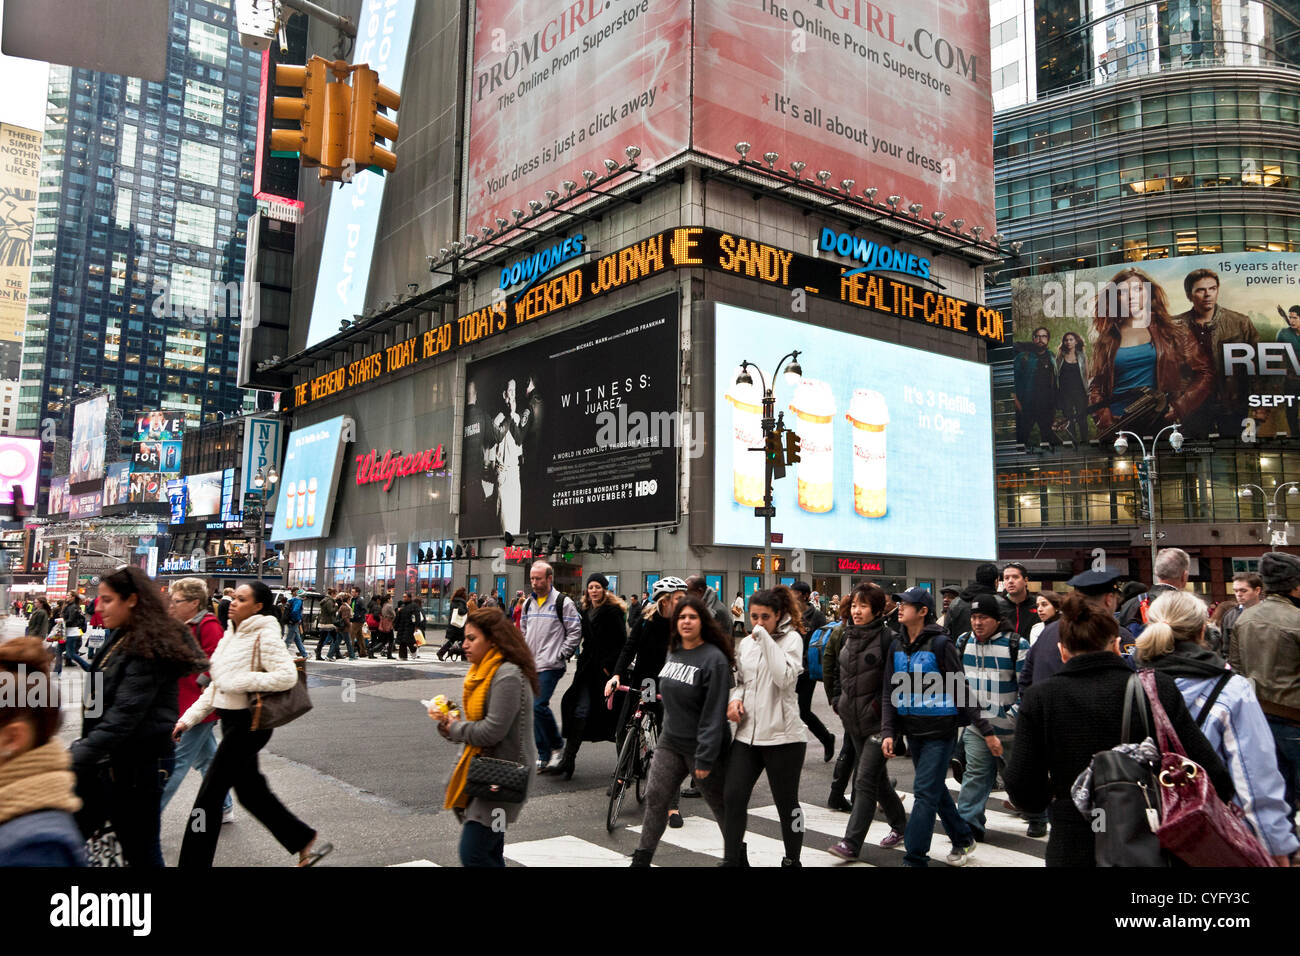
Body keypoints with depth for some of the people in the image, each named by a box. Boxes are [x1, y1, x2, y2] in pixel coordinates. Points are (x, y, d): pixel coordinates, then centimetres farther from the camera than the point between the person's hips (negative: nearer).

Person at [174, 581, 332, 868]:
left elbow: (287, 675, -27)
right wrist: (189, 718, 10)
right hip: (231, 721, 9)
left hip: (248, 723, -9)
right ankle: (307, 843, 25)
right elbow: (214, 687, 17)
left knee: (209, 795, -2)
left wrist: (241, 681, -23)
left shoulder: (264, 636, -15)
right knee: (251, 791, 15)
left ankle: (193, 861, 11)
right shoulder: (231, 636, 12)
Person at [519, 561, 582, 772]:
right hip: (530, 666, 7)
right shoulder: (529, 604, 15)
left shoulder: (563, 603, -6)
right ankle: (545, 756, 16)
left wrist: (562, 655, -9)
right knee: (536, 708, 8)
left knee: (538, 706, -18)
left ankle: (557, 745, 2)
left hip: (550, 666, -7)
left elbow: (575, 632, -6)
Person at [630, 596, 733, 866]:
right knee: (654, 798, 1)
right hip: (670, 742, 6)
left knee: (721, 806, 10)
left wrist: (705, 757, -21)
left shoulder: (714, 659, -17)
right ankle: (641, 859, 11)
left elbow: (714, 713, -20)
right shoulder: (674, 653, 6)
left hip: (700, 747, -6)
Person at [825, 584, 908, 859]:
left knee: (865, 780, -9)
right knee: (878, 777, 19)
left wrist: (882, 703, -16)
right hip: (855, 720, 8)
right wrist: (838, 699, 13)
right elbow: (839, 671, 21)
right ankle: (900, 825, 38)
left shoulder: (888, 638, -13)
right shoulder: (848, 637, 9)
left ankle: (852, 842, -7)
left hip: (879, 721, -7)